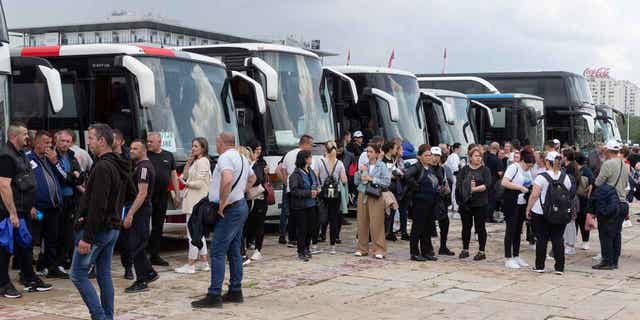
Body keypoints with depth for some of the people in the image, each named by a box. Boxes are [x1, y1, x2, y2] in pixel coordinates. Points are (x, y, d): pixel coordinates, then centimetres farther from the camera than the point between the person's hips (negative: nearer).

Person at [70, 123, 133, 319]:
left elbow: (97, 206, -23)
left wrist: (87, 238, -23)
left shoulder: (102, 167, -19)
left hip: (97, 229, -9)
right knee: (104, 274, 13)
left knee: (78, 274, -2)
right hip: (113, 228, 9)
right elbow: (130, 193, 24)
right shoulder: (120, 167, 11)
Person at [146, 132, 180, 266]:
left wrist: (177, 195, 10)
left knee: (158, 227, 9)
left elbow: (173, 175, 14)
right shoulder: (145, 155, 0)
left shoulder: (168, 156, 11)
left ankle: (155, 256, 16)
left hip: (162, 196, 4)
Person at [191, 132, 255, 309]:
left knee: (217, 252, -9)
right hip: (241, 205, 10)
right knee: (234, 251, 14)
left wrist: (222, 203, -25)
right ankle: (236, 291, 18)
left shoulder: (225, 157, -15)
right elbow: (252, 178, 34)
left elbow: (227, 179, -34)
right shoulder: (242, 158, 16)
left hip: (230, 209, -10)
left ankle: (214, 296, -10)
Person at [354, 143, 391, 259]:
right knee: (362, 223, 6)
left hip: (376, 197, -4)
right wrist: (360, 172, -4)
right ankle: (362, 248, 16)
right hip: (362, 196, 4)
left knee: (376, 224, -6)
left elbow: (387, 182, -11)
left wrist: (372, 179, -13)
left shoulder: (382, 166, -2)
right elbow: (356, 182, 12)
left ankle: (379, 250, 0)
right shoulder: (364, 165, 11)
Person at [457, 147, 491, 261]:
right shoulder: (464, 170, 9)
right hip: (465, 203, 2)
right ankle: (465, 250, 18)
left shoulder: (485, 170, 3)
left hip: (480, 203, -2)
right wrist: (467, 186, -16)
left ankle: (481, 251, 7)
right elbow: (459, 184, 0)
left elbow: (487, 185, -9)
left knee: (480, 227, 1)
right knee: (466, 227, 9)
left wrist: (475, 189, -16)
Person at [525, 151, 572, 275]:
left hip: (541, 213, -3)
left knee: (541, 239, 6)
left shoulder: (541, 177, -13)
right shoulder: (565, 177, 1)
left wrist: (528, 209, -4)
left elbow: (534, 196, -14)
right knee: (558, 239, 7)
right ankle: (559, 267, 7)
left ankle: (539, 266, 11)